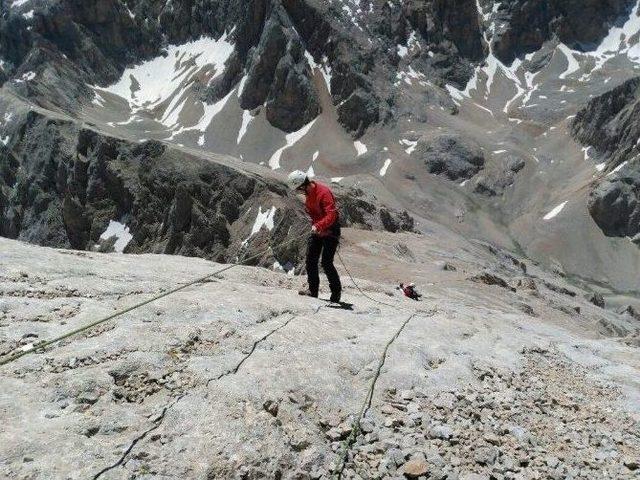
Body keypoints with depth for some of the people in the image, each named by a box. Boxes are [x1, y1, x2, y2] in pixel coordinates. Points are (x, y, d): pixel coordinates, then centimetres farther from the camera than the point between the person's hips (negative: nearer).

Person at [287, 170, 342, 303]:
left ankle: (336, 291, 9)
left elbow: (331, 215, -33)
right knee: (310, 260, 3)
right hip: (317, 230, 8)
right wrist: (314, 226, 1)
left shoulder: (324, 192, -24)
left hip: (330, 230, -8)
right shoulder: (308, 193, 4)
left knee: (326, 263, -8)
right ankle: (313, 290, 13)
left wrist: (318, 226, -44)